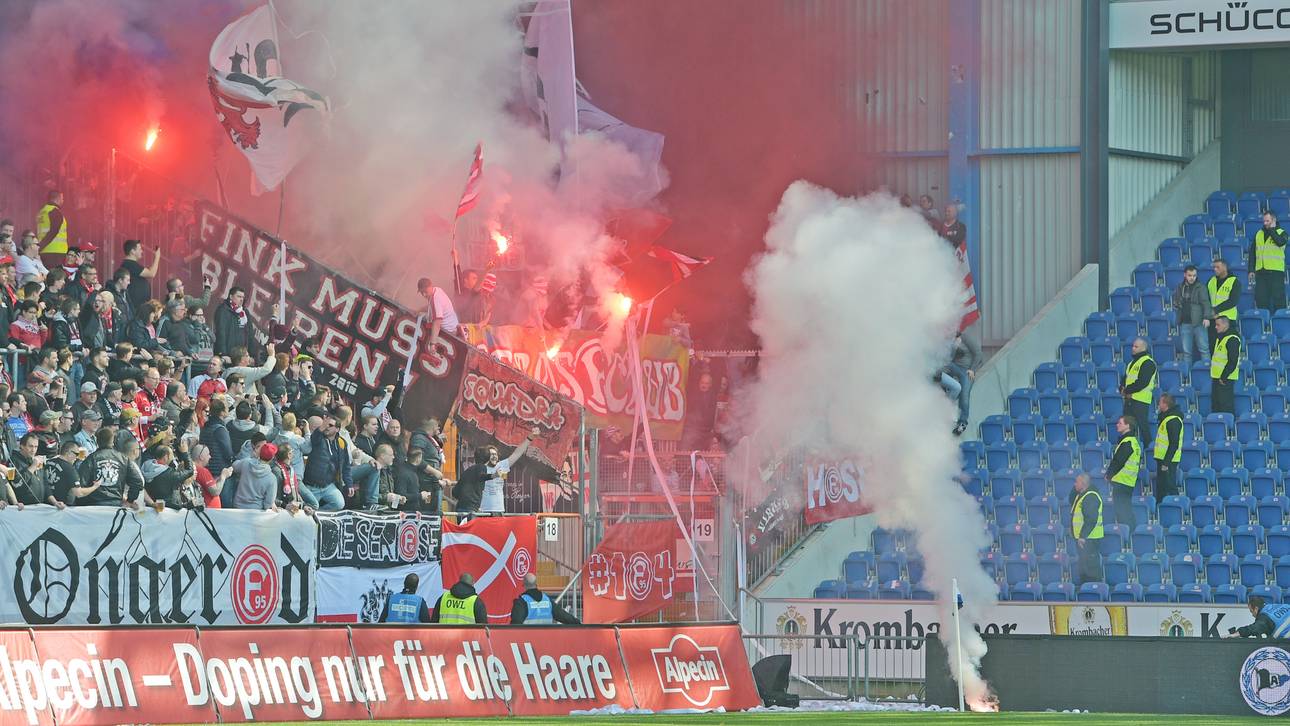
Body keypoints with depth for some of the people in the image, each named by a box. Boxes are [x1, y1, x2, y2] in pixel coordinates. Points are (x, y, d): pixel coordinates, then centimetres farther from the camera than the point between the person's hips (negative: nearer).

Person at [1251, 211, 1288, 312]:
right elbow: (1252, 253, 16)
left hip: (1276, 270, -4)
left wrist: (1271, 230, -6)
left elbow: (1280, 242, -19)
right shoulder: (1258, 234, 16)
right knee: (1261, 298, 1)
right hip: (1260, 271, 4)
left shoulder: (1281, 233, 5)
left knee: (1278, 297, -6)